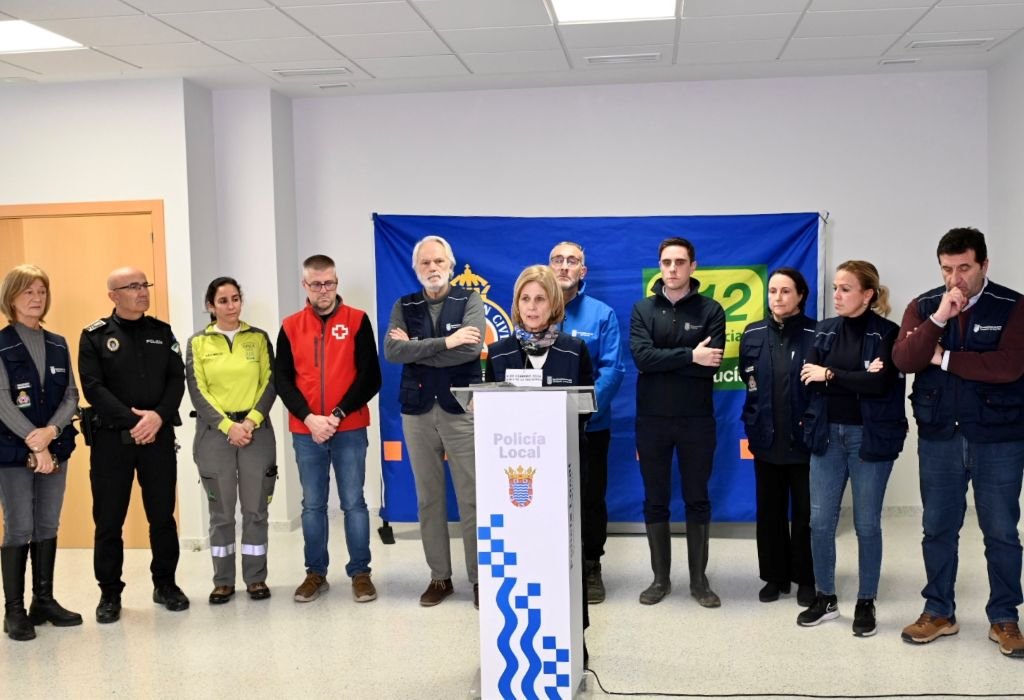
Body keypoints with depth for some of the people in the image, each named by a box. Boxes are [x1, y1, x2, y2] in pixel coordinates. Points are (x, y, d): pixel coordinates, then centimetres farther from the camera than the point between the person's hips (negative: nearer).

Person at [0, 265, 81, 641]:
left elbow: (71, 396, 4)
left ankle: (44, 601, 21)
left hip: (56, 448, 5)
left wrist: (51, 431, -14)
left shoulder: (58, 345, 10)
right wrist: (34, 444, -18)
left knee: (47, 528, 10)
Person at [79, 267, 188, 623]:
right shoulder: (95, 336, 0)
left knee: (162, 514, 9)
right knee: (109, 519, 3)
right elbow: (93, 387, -9)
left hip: (159, 436, 3)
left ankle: (165, 584, 23)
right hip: (111, 437, -2)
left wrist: (159, 416, -14)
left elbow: (177, 380, 2)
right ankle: (110, 593, 16)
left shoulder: (162, 332, 9)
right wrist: (131, 419, -17)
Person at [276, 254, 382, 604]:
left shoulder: (357, 321, -1)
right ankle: (316, 573, 20)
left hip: (350, 430, -2)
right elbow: (282, 380, 3)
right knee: (312, 506, 9)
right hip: (305, 433, 2)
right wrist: (309, 418, -11)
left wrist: (338, 415, -13)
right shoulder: (290, 327, 5)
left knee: (354, 503, 3)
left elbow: (371, 378, -5)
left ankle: (360, 572, 13)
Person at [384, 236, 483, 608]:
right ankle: (439, 576, 19)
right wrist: (444, 342, -16)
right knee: (429, 499, 9)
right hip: (417, 411, 3)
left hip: (462, 410, -3)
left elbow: (471, 348, -15)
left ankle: (479, 577, 10)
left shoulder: (470, 301, 2)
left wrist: (416, 348, -10)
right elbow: (391, 351, -9)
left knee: (472, 499, 0)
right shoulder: (404, 307, 9)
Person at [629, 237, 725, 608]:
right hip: (652, 419, 1)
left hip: (697, 419, -1)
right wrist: (689, 356, -17)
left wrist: (663, 361, -14)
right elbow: (641, 357, -13)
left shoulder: (710, 310, 0)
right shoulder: (643, 309, 3)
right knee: (655, 501, 9)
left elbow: (710, 364, -14)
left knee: (697, 500, 8)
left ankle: (699, 578, 20)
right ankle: (661, 578, 21)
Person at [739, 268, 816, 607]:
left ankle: (806, 579, 19)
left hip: (804, 438, -3)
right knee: (769, 511, 11)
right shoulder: (752, 334, 5)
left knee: (805, 512, 6)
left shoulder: (816, 334, -7)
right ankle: (775, 576, 23)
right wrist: (753, 420, 7)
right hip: (766, 438, 3)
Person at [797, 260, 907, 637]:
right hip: (827, 434, 4)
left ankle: (866, 603, 20)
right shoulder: (825, 330, 7)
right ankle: (825, 597, 21)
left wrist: (831, 375, -13)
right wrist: (857, 379, -17)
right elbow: (809, 379, -4)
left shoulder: (887, 333, -6)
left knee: (867, 523, 6)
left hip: (869, 436, -4)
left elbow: (880, 384, -20)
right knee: (820, 520, 5)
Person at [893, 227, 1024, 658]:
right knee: (938, 528, 10)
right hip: (938, 437, 3)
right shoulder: (923, 307, 2)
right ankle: (939, 612, 23)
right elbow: (904, 361, -11)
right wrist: (938, 319, -21)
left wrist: (943, 357, -12)